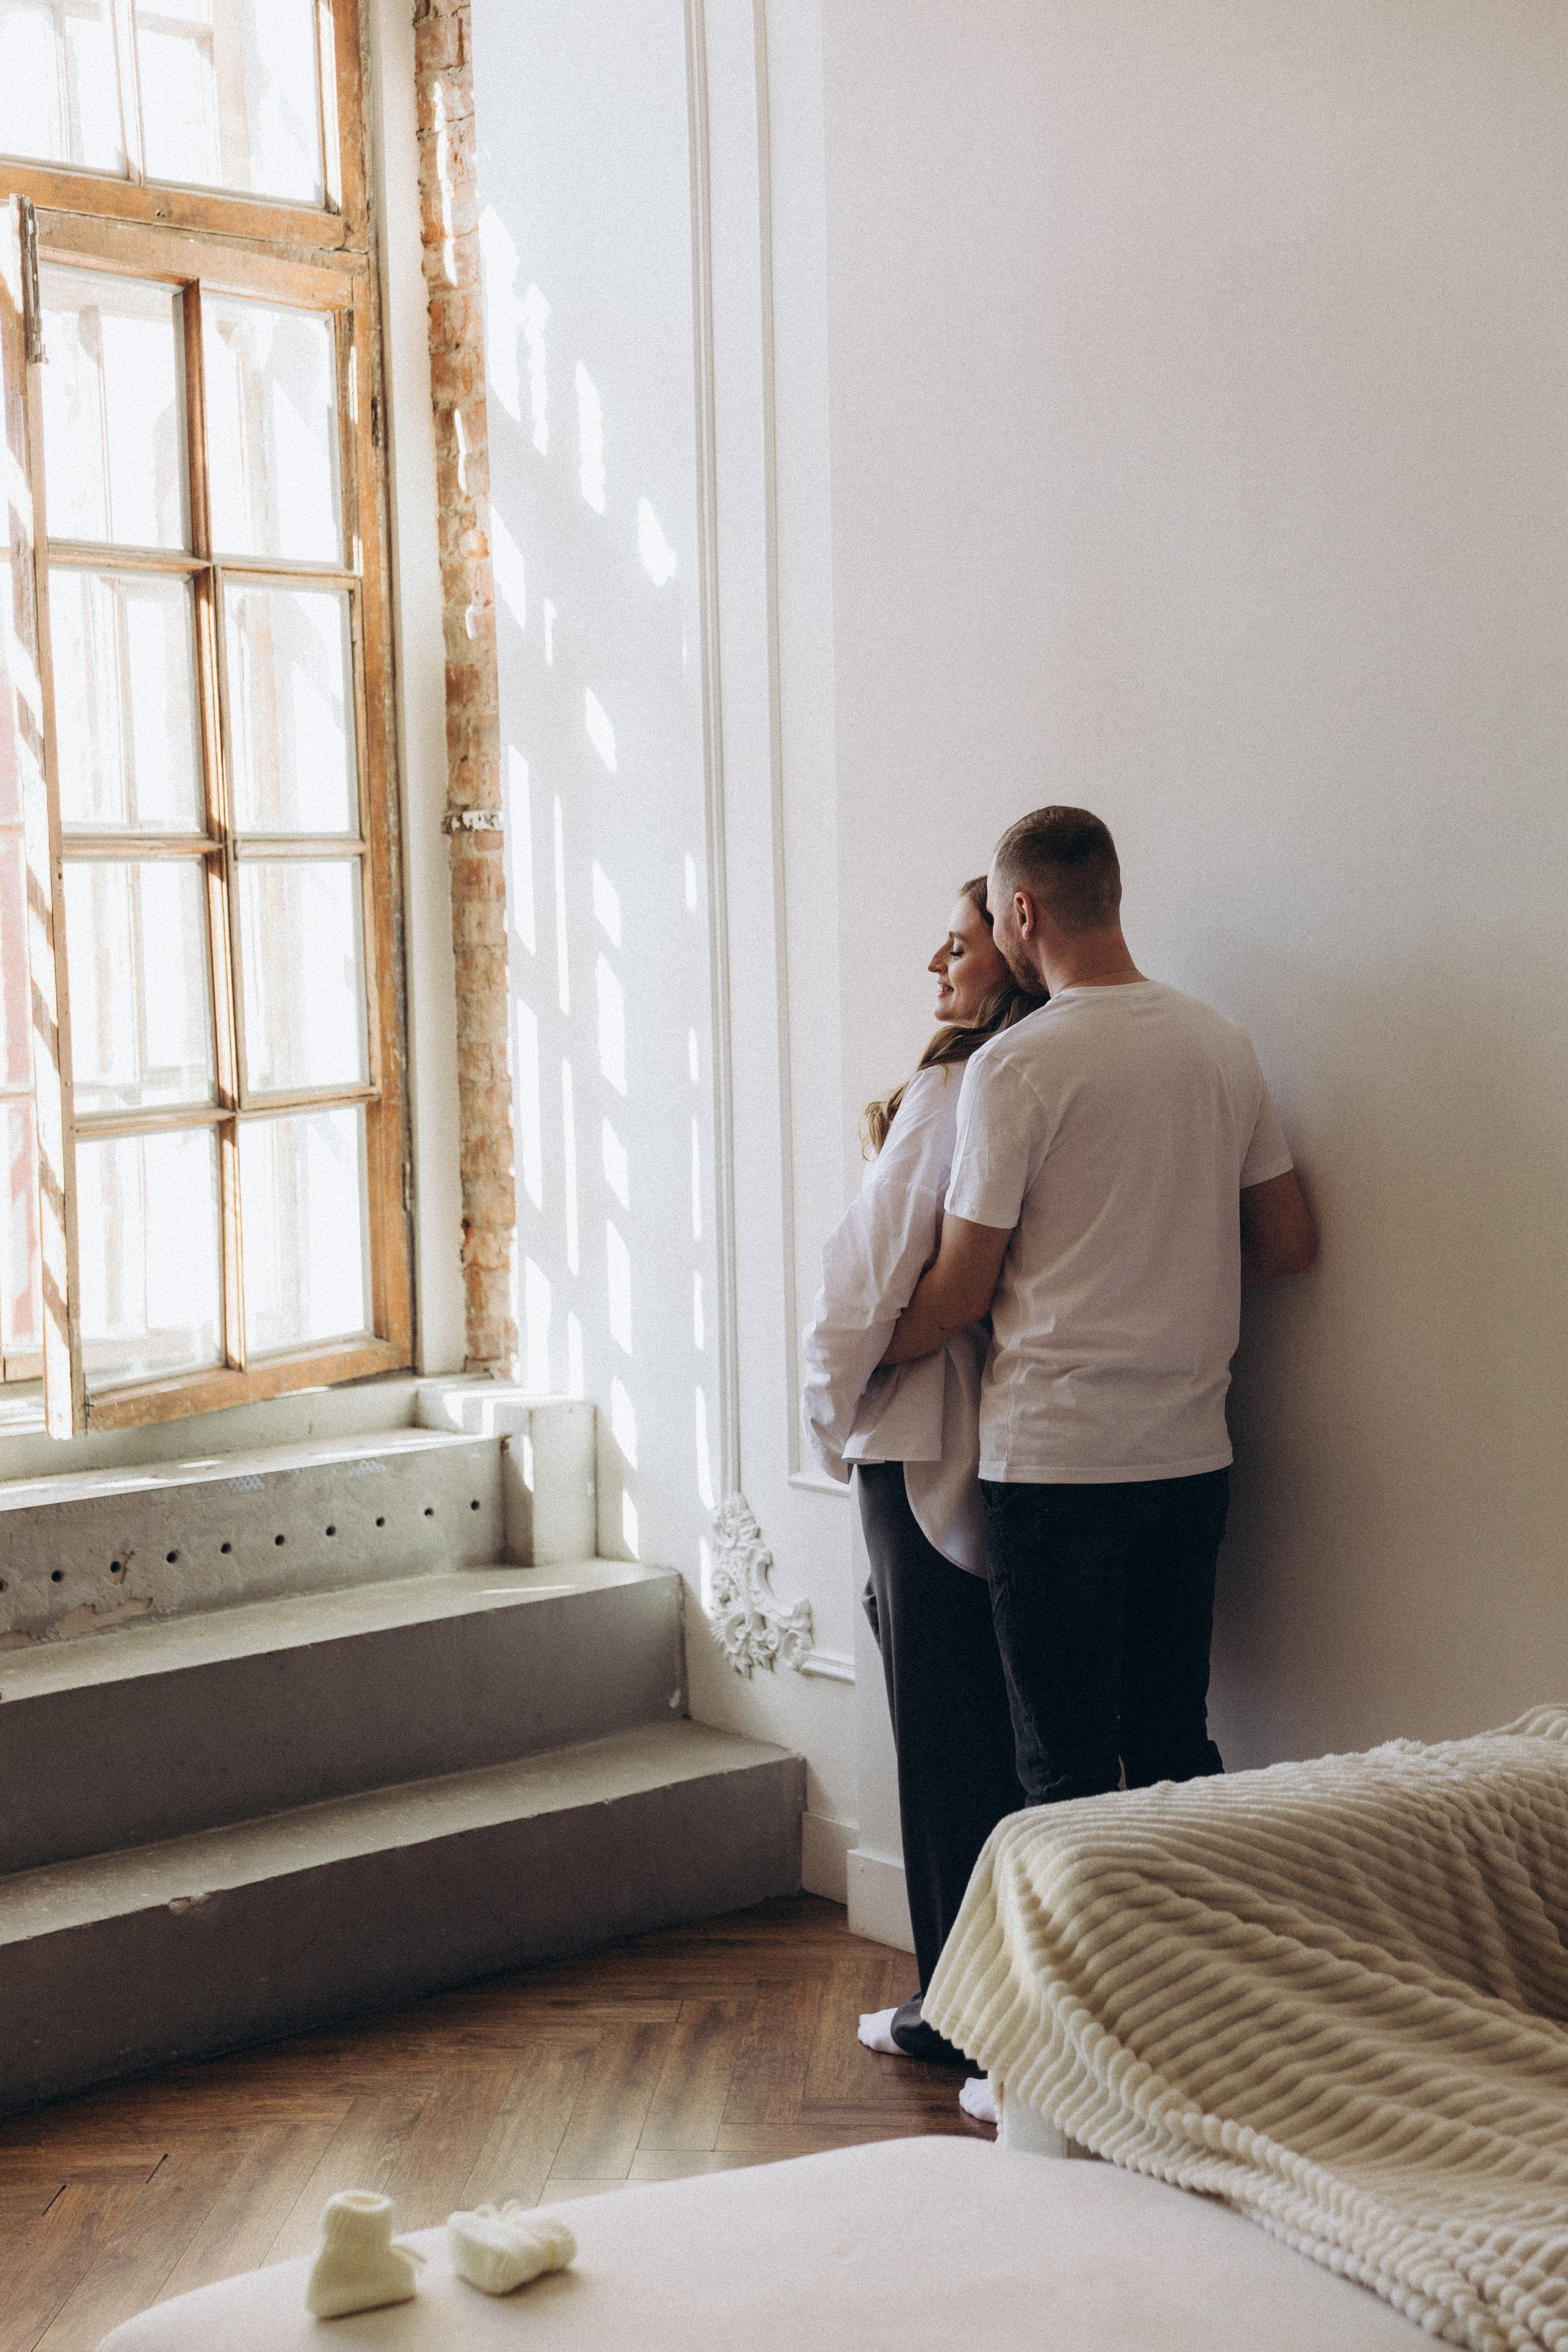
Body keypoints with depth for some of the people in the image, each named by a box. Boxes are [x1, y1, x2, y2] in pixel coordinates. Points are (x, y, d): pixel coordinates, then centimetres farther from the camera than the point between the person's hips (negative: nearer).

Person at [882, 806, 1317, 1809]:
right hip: (1194, 1458, 6)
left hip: (1057, 1462, -6)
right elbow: (1290, 1239, 14)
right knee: (1177, 1755, 15)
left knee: (1068, 1777, 2)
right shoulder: (1226, 1046, 7)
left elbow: (961, 1293, -8)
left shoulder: (1015, 1065, -11)